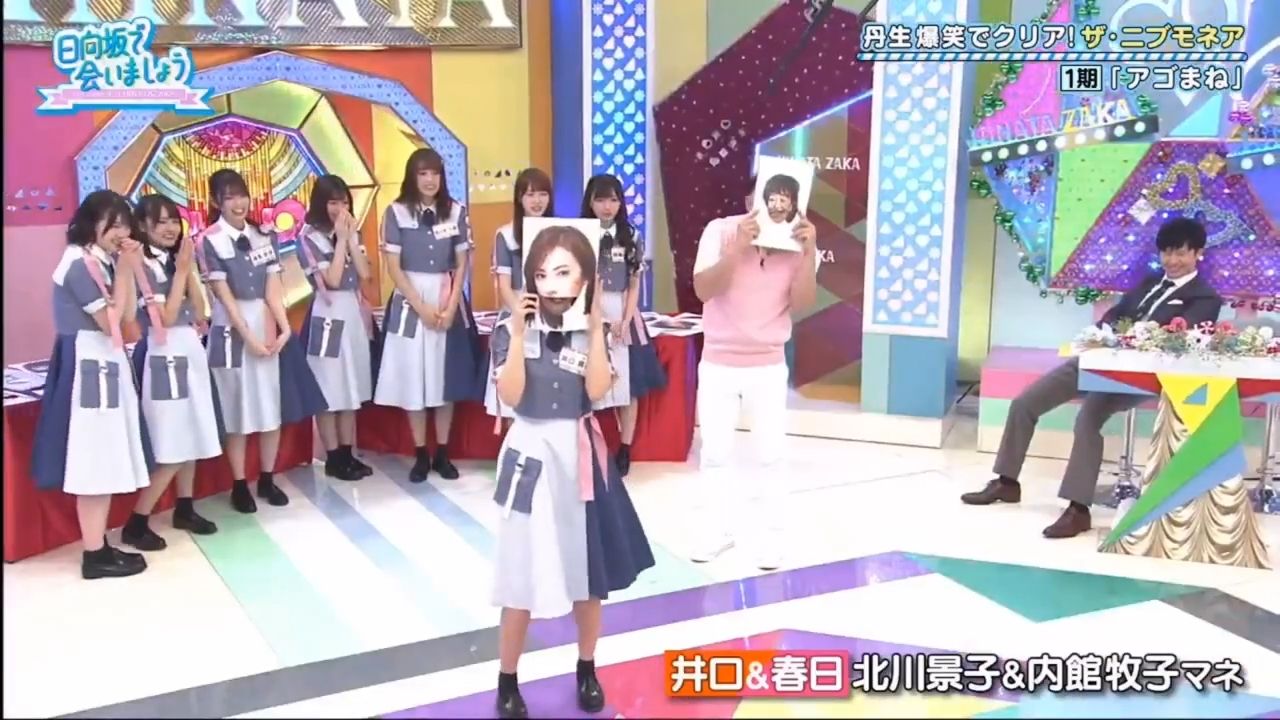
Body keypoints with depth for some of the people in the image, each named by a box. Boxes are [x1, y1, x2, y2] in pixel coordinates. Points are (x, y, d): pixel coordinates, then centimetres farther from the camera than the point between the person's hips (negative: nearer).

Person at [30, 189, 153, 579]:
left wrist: (128, 268, 1)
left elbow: (128, 313, 9)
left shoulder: (100, 261, 14)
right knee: (93, 462, -6)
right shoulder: (80, 263, -15)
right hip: (87, 365, -10)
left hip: (104, 363, 10)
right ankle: (94, 555, 0)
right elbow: (110, 321, -15)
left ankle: (100, 546, 18)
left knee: (105, 460, 12)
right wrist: (123, 271, -11)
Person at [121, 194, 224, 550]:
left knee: (193, 436, 13)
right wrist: (182, 270, -14)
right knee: (173, 447, -8)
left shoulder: (176, 258, 11)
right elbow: (166, 317, -17)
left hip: (191, 351, 8)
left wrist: (189, 268, 0)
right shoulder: (141, 264, -12)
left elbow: (198, 309, 8)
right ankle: (136, 523, 0)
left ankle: (185, 509, 25)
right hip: (164, 356, -8)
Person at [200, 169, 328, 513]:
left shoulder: (264, 236, 5)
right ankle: (240, 485, 14)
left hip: (269, 327, 4)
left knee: (273, 408, 8)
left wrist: (284, 328, -13)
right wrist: (248, 336, -16)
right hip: (232, 331, -4)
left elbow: (273, 288, -1)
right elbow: (224, 295, -12)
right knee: (237, 412, 3)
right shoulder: (210, 241, -9)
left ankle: (267, 479, 22)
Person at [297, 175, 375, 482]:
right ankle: (333, 458, 7)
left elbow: (364, 274, 0)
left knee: (351, 388, 11)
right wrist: (340, 239, -14)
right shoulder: (310, 236, -9)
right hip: (327, 316, -7)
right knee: (328, 390, 0)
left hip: (354, 313, 7)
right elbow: (332, 280, -17)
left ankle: (347, 453, 19)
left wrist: (351, 238, -6)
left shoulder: (352, 233, 10)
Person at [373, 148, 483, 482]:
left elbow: (462, 264, 2)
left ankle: (442, 453, 15)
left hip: (448, 299, 2)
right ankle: (420, 455, 12)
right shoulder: (396, 212, -4)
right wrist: (422, 307, -13)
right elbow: (393, 267, -7)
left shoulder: (456, 211, 2)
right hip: (410, 301, -2)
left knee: (447, 377, 5)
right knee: (413, 378, 2)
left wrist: (450, 307, -8)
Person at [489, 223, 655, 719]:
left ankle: (587, 671, 33)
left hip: (581, 455, 3)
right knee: (524, 576, 1)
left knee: (589, 571, 13)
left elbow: (597, 390, -14)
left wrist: (596, 328, -16)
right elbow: (510, 395, -17)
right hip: (534, 455, -3)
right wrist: (518, 333, -23)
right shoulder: (513, 330, -8)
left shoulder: (591, 330, -1)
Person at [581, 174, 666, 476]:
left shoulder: (631, 239, 5)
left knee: (628, 386, 6)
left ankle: (625, 451, 17)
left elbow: (634, 287, 4)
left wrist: (624, 322, -9)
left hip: (624, 316, 2)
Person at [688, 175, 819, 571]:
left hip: (768, 366, 0)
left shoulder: (797, 241, -6)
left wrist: (809, 253, -24)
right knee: (715, 453, 9)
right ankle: (717, 530, 24)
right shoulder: (720, 230, -10)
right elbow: (703, 290, -20)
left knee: (769, 455, 4)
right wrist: (738, 247, -31)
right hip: (718, 363, 0)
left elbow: (801, 303, -12)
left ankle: (770, 536, 16)